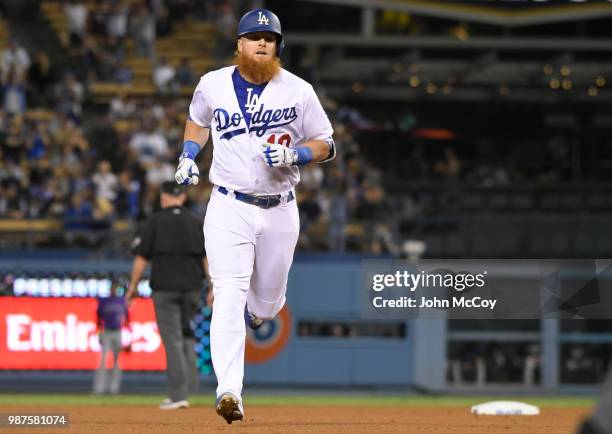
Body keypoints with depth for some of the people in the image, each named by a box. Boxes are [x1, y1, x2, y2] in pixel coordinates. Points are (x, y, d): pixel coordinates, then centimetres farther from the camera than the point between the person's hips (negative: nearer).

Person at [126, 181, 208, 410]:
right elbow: (208, 257, 2)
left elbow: (142, 257, -5)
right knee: (187, 335, 18)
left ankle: (178, 394, -8)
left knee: (172, 339, -3)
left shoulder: (155, 221, -2)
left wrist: (133, 286, 2)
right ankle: (187, 388, 9)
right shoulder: (195, 222, 7)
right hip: (192, 288, 3)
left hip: (165, 288, -3)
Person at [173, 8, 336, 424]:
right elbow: (198, 121, 24)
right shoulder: (213, 85, 3)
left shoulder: (299, 91, -1)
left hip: (280, 211, 1)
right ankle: (229, 391, -25)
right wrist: (188, 157, 8)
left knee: (268, 299, 13)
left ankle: (258, 310, 53)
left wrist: (293, 154, -14)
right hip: (229, 207, -1)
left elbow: (326, 145, 5)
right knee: (229, 295, -16)